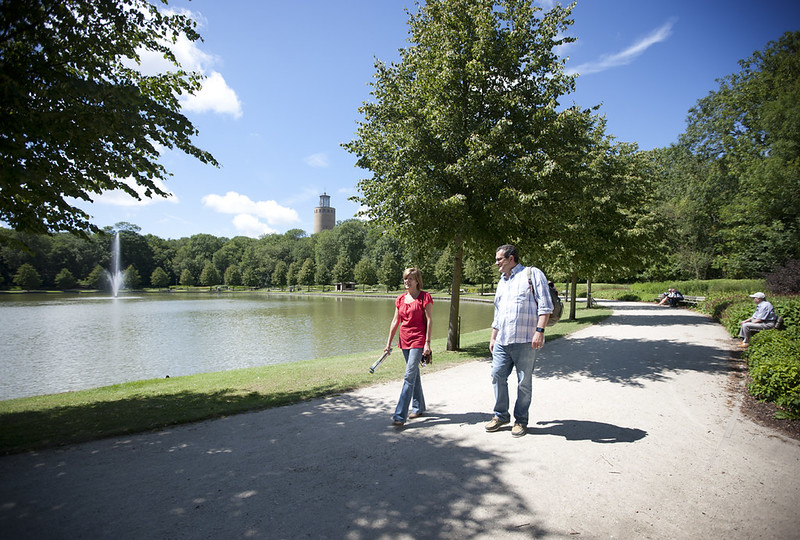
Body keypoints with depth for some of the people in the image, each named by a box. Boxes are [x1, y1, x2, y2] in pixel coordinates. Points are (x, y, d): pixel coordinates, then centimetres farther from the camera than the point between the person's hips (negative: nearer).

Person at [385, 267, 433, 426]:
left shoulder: (425, 297, -7)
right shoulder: (400, 299, 10)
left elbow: (429, 320, -8)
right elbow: (395, 321, 13)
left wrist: (427, 343, -13)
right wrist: (389, 342, 12)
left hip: (418, 341, -6)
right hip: (405, 341, 6)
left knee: (409, 376, -11)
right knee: (414, 374, 17)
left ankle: (400, 416, -12)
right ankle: (418, 407, 31)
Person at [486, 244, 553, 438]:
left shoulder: (532, 274, 0)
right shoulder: (502, 282, 21)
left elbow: (545, 305, -8)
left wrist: (540, 330, -17)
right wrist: (493, 338, 23)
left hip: (525, 341, -6)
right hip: (502, 341, 6)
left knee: (524, 382, 2)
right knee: (497, 376, 4)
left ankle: (521, 420, 16)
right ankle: (501, 415, 20)